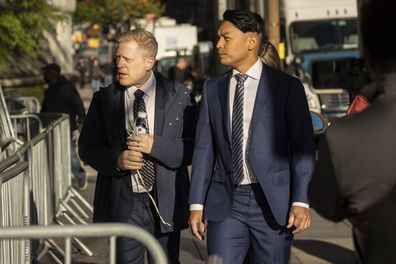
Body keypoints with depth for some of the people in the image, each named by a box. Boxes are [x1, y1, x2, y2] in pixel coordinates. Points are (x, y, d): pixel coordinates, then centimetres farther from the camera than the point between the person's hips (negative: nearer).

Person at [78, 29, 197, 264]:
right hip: (122, 202, 0)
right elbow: (88, 147, 6)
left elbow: (195, 146, -5)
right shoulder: (104, 99, 3)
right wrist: (116, 160, -13)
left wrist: (157, 145, -19)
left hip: (166, 203, 0)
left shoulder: (179, 96, -1)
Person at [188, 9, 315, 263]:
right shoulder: (213, 89, 11)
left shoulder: (287, 86, -1)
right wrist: (197, 204, 4)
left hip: (273, 202, -2)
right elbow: (204, 148, 10)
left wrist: (300, 201, -11)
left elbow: (302, 147, -3)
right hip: (226, 203, 3)